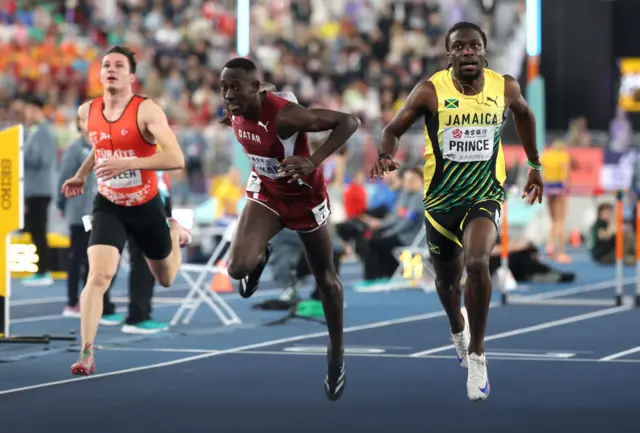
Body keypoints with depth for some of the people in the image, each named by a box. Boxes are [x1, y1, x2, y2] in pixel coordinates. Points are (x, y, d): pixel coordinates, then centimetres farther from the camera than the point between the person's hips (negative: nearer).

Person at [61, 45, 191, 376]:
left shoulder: (146, 111, -20)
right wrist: (81, 175, 17)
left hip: (146, 207, -2)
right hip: (108, 207, 2)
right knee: (98, 276, -20)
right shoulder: (87, 112, -4)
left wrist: (127, 163, -38)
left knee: (166, 279, 20)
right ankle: (87, 354, -16)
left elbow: (176, 159, -31)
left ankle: (174, 233, 53)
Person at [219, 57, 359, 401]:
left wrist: (313, 161, -46)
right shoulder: (235, 111, -16)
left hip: (304, 195, -4)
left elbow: (349, 122, -37)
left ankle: (336, 351, 33)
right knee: (238, 268, -17)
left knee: (325, 277, 13)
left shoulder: (284, 114, -36)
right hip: (266, 192, 4)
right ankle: (260, 257, 22)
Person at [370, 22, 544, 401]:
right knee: (447, 278, 20)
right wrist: (386, 155, -30)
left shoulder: (505, 88, -7)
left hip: (485, 196, -1)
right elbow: (394, 130, -8)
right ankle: (458, 327, 56)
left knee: (477, 263, -28)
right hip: (441, 199, 1)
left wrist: (535, 165, 21)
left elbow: (524, 114, 15)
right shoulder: (431, 91, -14)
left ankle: (476, 355, -12)